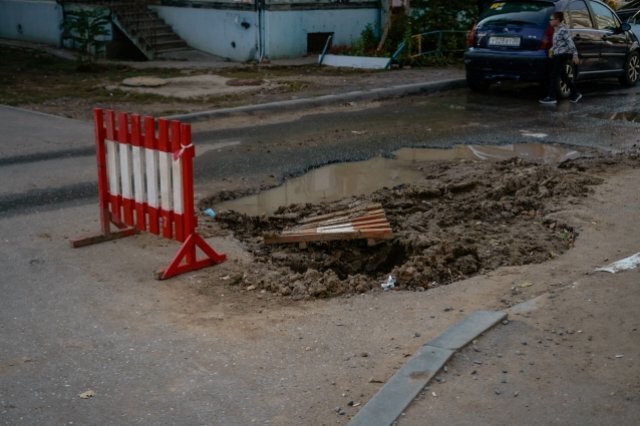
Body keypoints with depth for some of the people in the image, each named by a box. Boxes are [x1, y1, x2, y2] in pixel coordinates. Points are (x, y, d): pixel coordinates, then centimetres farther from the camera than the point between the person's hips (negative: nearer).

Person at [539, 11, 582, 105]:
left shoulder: (563, 30, -16)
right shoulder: (557, 30, 12)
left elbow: (570, 42, -19)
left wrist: (575, 55, -21)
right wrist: (551, 49, 8)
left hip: (562, 55, -10)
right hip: (558, 55, 10)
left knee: (553, 75, -8)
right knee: (563, 75, 15)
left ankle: (551, 97, -6)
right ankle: (575, 93, 24)